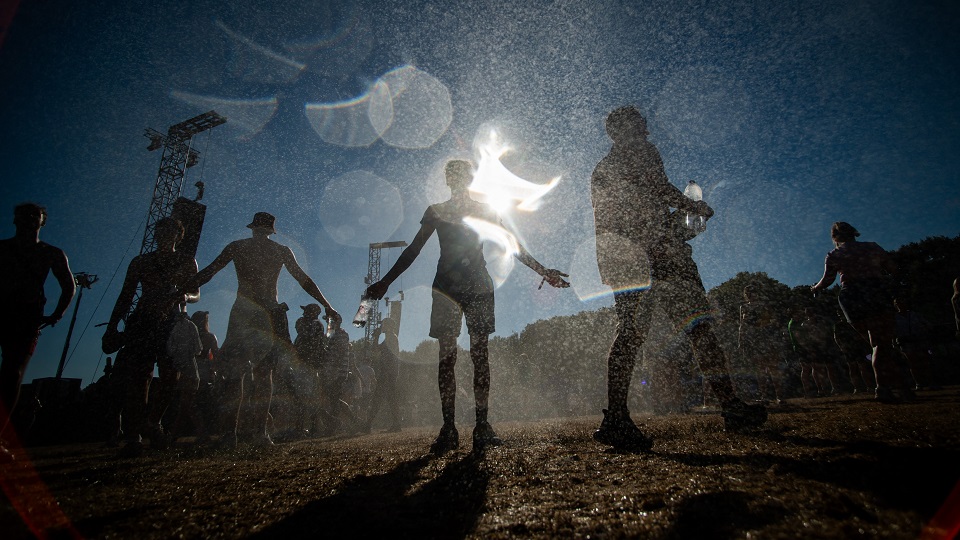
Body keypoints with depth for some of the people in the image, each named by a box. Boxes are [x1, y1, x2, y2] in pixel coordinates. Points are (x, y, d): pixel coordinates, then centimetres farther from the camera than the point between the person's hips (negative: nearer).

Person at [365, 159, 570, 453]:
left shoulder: (485, 210, 12)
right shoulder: (435, 211, 12)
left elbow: (513, 245, 12)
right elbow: (413, 250, 13)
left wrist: (543, 270, 6)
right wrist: (384, 282, 11)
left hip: (479, 287, 0)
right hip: (446, 288, 0)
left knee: (480, 355, -4)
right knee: (446, 357, -5)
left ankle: (482, 425, 1)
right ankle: (448, 429, 0)